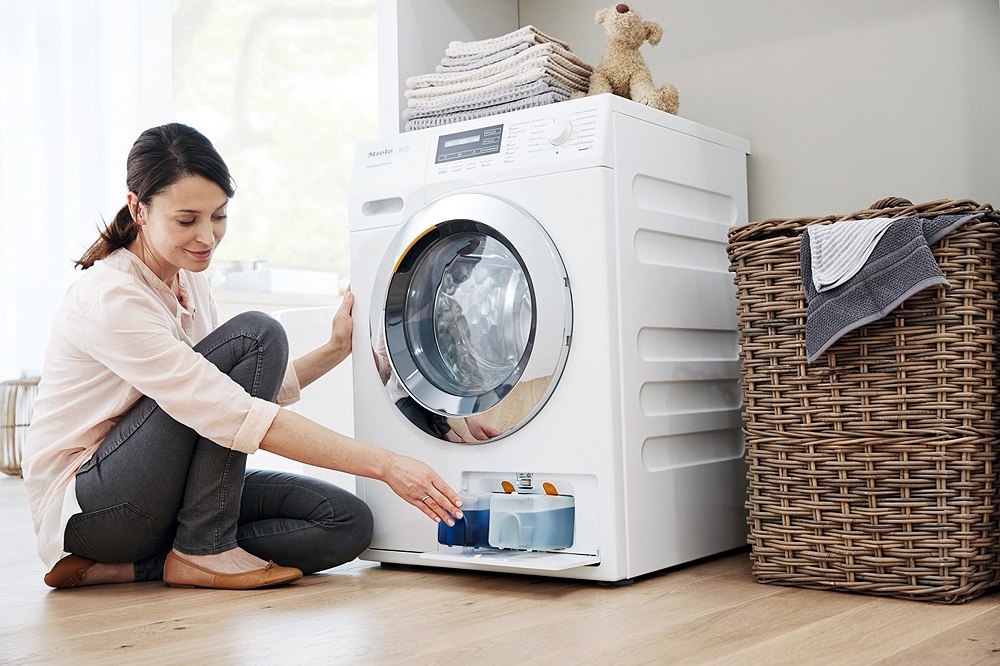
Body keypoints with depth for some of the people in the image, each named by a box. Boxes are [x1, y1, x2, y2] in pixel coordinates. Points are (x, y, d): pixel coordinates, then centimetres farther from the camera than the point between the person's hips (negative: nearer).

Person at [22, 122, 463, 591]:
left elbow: (256, 389, 10)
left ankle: (121, 567, -5)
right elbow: (240, 418, -32)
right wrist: (382, 464, -34)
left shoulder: (187, 280, 6)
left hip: (160, 498, 8)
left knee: (348, 523, -10)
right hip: (82, 506, -8)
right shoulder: (111, 297, -23)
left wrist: (335, 350, -5)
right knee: (255, 334, -21)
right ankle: (201, 550, -15)